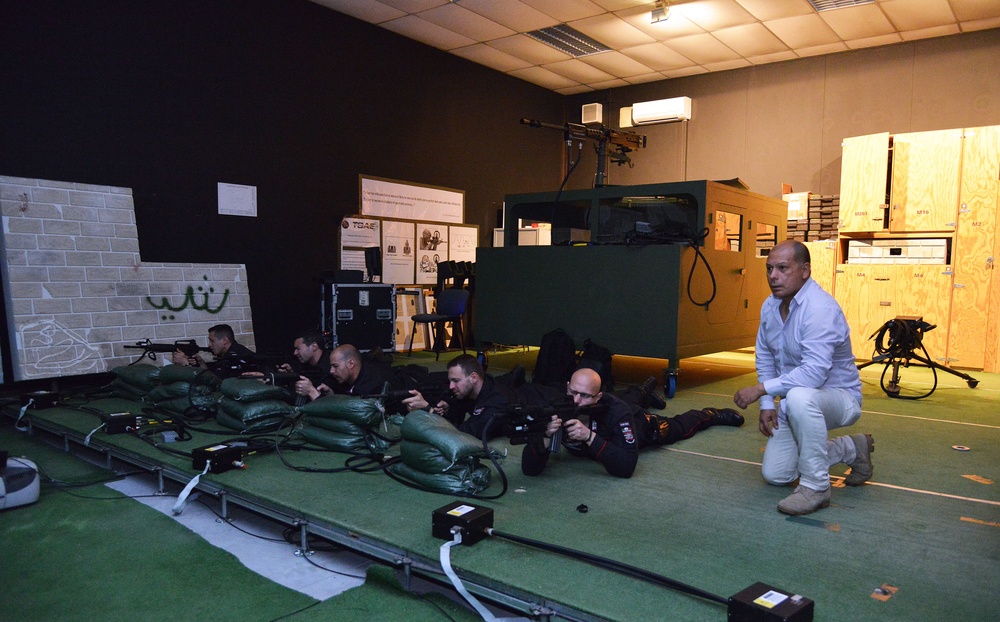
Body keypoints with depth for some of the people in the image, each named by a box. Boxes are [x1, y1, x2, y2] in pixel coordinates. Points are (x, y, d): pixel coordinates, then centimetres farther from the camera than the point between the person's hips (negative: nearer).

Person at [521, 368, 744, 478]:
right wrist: (547, 436, -63)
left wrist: (590, 436, -63)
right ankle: (644, 391, 71)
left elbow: (626, 467, -54)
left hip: (640, 423, -4)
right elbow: (529, 468, -44)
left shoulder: (615, 411, -48)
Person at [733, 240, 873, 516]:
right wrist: (767, 404, 0)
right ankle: (851, 449, 27)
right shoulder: (770, 306, -1)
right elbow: (765, 357, 8)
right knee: (775, 475, 7)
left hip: (839, 396, -8)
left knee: (800, 397, -42)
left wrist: (761, 389, -31)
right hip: (795, 401, 8)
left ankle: (815, 487, -24)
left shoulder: (820, 308, -27)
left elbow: (814, 372, -37)